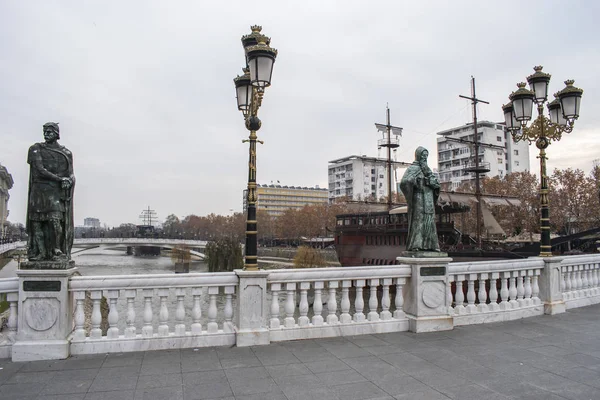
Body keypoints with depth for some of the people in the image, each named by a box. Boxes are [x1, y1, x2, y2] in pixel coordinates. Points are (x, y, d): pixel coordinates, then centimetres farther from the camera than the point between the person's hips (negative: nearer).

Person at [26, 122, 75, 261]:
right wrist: (60, 179, -12)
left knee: (55, 220, -12)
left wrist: (69, 180, -13)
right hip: (39, 191, 0)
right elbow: (39, 170, -5)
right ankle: (39, 253, 1)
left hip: (57, 192, 0)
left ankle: (57, 251, -7)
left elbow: (70, 174, 11)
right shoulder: (36, 149, 8)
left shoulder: (66, 153, 13)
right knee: (36, 222, -3)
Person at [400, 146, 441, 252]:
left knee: (429, 222, 4)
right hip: (418, 198, -7)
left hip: (428, 200, 7)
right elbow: (404, 182, -20)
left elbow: (436, 184, 7)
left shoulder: (427, 169, 18)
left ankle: (429, 245, 8)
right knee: (417, 220, -9)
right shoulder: (412, 168, -3)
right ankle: (414, 245, -6)